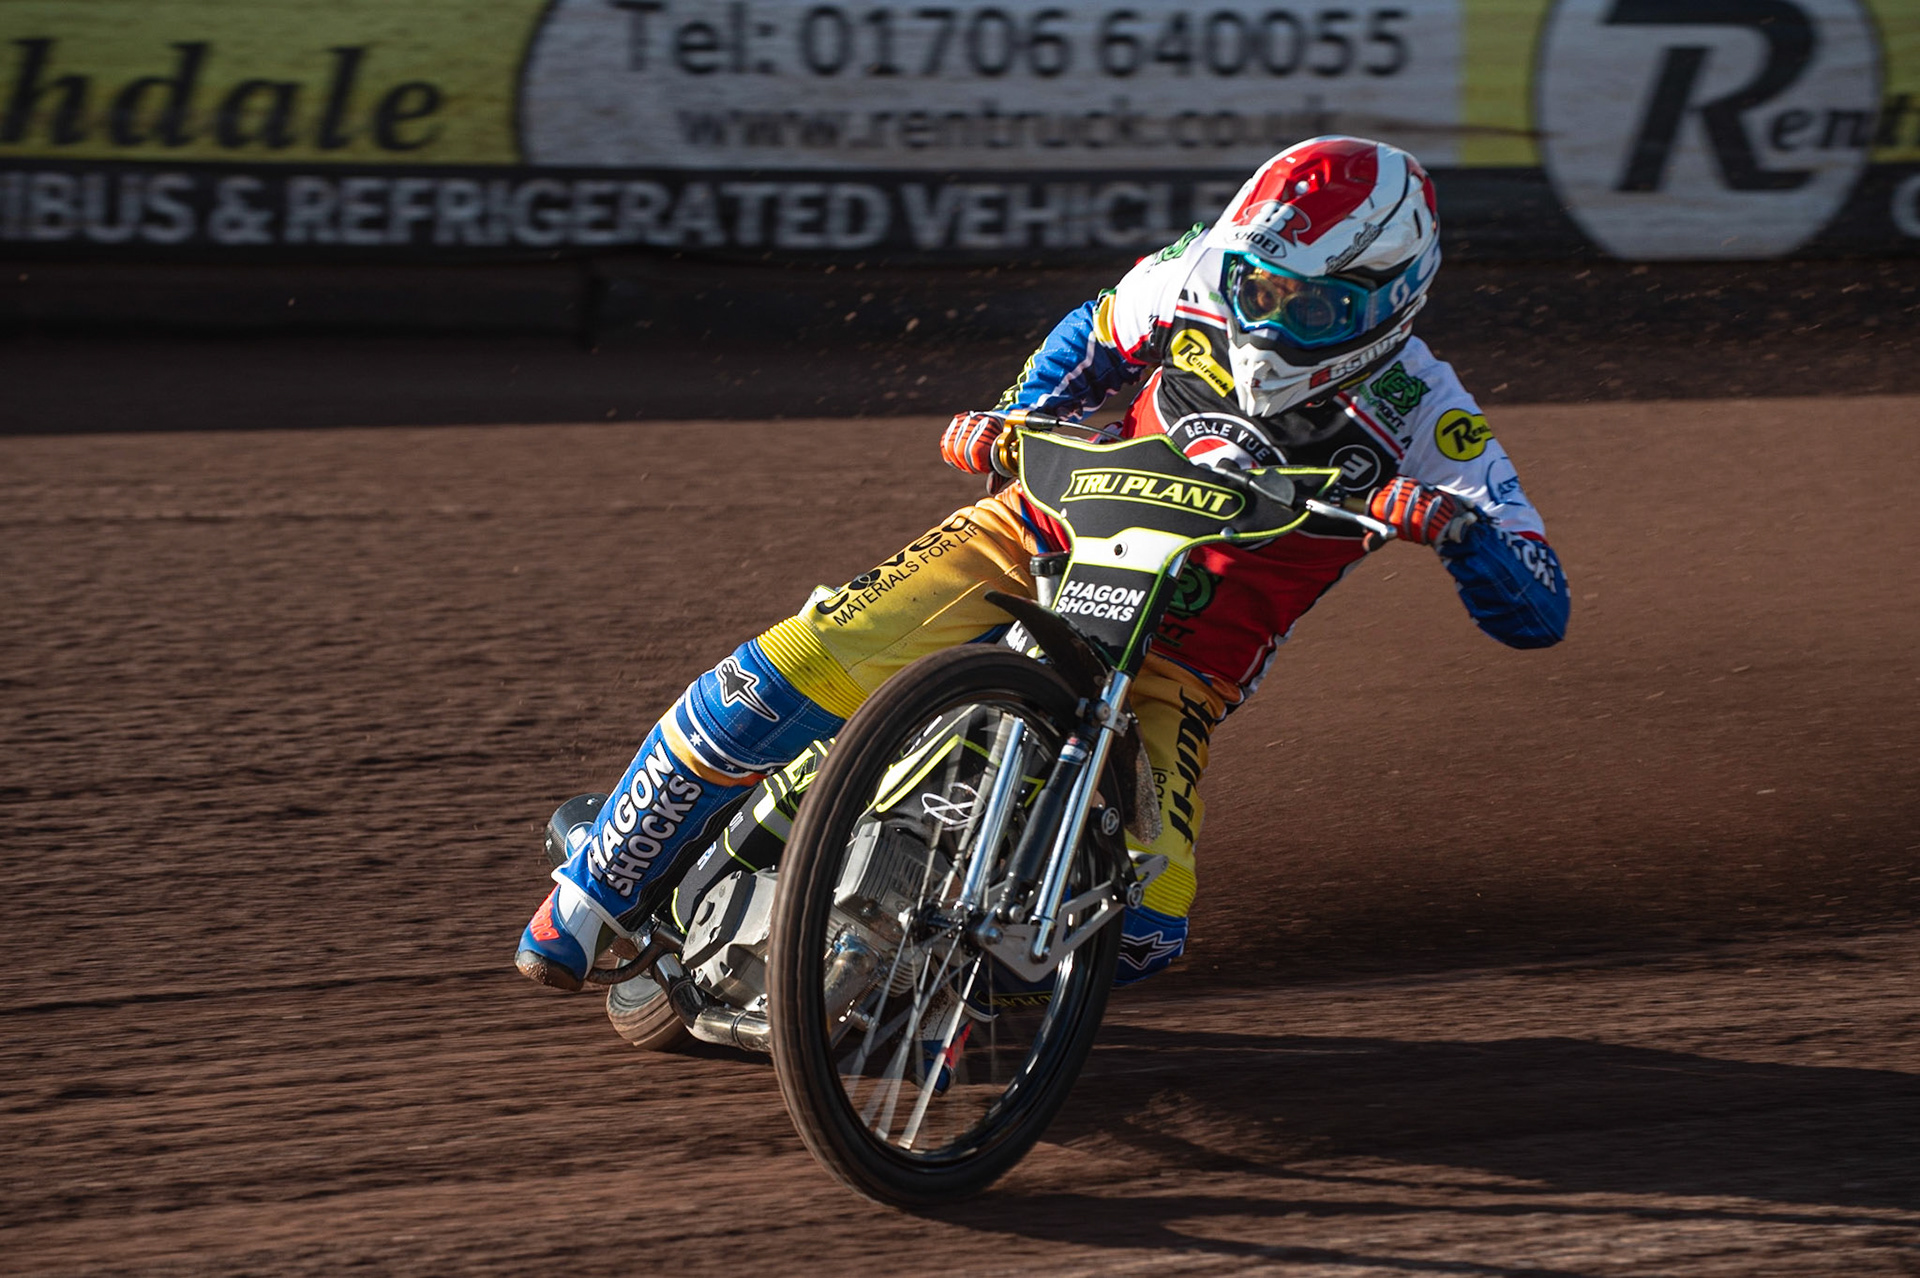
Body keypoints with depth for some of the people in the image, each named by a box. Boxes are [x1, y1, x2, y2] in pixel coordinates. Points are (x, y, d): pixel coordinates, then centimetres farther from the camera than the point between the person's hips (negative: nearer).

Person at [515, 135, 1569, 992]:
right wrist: (1013, 420, -4)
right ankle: (594, 893, 2)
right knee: (783, 683, -21)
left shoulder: (1424, 420, -15)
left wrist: (1459, 527, -41)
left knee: (1137, 928, -22)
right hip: (1049, 539, 1)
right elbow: (1099, 333, 15)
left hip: (1182, 658, -1)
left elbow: (1537, 614, -19)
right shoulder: (1201, 279, -8)